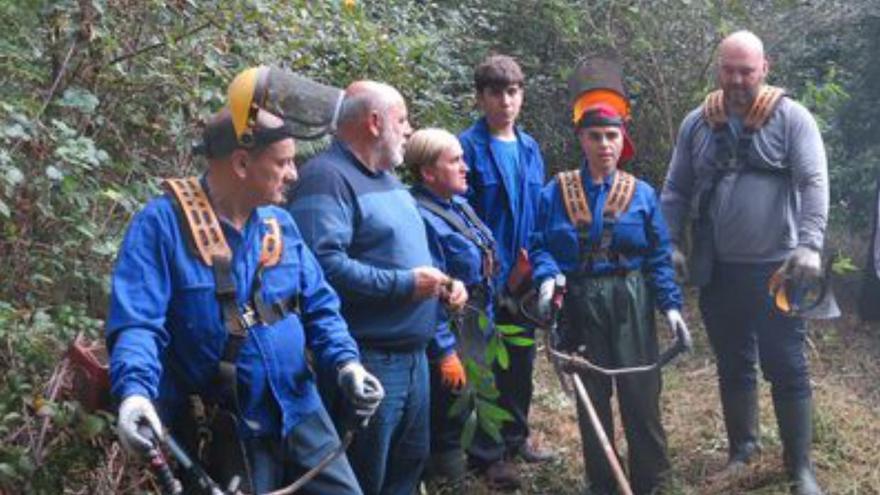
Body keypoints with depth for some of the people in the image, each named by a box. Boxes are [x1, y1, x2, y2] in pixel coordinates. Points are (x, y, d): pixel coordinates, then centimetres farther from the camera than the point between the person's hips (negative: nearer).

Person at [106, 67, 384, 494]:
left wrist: (345, 361, -9)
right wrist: (135, 391, -37)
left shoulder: (280, 223, 6)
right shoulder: (163, 222, -14)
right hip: (222, 434, -5)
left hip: (301, 414, 6)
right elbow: (135, 323, -19)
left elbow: (319, 306, 10)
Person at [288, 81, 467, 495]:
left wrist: (444, 282, 8)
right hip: (367, 360, -10)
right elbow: (322, 263, -31)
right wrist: (404, 284, -24)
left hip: (412, 354, 10)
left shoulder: (386, 177, 17)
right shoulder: (327, 178, -17)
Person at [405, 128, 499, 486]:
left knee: (470, 409, 21)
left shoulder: (458, 204, 8)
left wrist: (487, 325, 19)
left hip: (477, 331, 10)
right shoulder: (421, 217, -23)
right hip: (450, 335, -9)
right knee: (450, 415, 2)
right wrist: (444, 352, -23)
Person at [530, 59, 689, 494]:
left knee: (640, 393, 0)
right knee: (591, 397, 10)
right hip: (579, 305, 1)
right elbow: (540, 246, 1)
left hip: (631, 303, 0)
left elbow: (659, 256, 3)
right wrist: (547, 278, -18)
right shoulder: (556, 193, 1)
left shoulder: (642, 194, 2)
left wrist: (671, 304, -5)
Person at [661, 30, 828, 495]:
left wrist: (809, 245, -24)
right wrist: (672, 244, -1)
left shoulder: (791, 117, -4)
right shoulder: (697, 123, 6)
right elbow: (675, 190, 9)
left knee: (787, 369, 2)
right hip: (717, 270, 4)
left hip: (777, 269, -3)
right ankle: (742, 449, 31)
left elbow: (814, 184, -12)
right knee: (733, 366, 15)